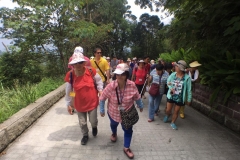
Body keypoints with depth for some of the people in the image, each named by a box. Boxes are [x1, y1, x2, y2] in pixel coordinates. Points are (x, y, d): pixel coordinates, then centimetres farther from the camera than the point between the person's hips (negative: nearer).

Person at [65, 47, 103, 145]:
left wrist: (100, 90, -11)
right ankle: (85, 135, 48)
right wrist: (68, 104, 1)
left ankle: (94, 127, 52)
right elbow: (68, 91, -5)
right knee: (82, 122, 17)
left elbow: (99, 80, 2)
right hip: (79, 104, 1)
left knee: (93, 121, 13)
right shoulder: (70, 75, -17)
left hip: (92, 102, -1)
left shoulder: (91, 71, -18)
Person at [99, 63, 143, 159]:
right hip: (113, 112, 1)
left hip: (127, 112, 0)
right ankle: (114, 134, 65)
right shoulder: (111, 86, -29)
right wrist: (102, 110, -7)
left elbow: (137, 97, -5)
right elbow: (102, 98, -15)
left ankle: (126, 148, 31)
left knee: (128, 130, 7)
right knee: (113, 125, 30)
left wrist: (140, 106, 9)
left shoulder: (132, 85, -24)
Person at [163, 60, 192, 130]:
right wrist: (171, 88, -14)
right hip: (171, 96, 2)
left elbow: (189, 89, -10)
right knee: (168, 110, 12)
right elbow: (168, 82, 5)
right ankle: (167, 116, 47)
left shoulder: (187, 77, -18)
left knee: (176, 111, 13)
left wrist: (189, 99, -6)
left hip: (180, 98, -2)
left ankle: (173, 123, 36)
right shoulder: (173, 74, -10)